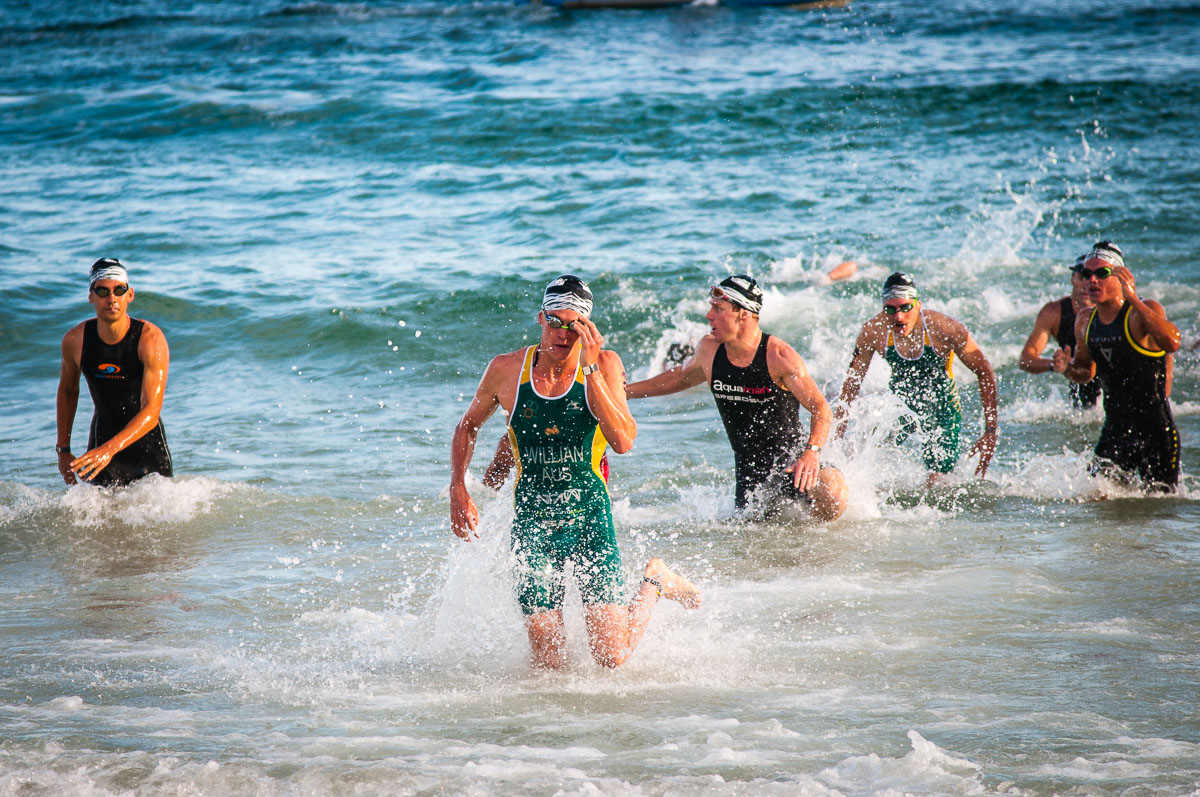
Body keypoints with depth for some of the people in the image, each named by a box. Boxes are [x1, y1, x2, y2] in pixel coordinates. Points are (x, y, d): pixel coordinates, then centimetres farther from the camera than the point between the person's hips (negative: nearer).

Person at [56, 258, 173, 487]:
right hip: (102, 440, 1)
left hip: (148, 445, -1)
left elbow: (151, 411, -29)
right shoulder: (75, 340, -9)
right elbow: (67, 389, 12)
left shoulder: (150, 338, -20)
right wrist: (63, 450, 9)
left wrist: (110, 449, -42)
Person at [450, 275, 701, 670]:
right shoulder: (506, 369, -3)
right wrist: (458, 491, 2)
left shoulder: (603, 364, -7)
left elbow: (624, 442, -20)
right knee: (548, 663, -2)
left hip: (589, 515, -1)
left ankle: (654, 581, 24)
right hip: (532, 519, 1)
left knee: (612, 656, -7)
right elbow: (468, 427, 15)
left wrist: (591, 370, -24)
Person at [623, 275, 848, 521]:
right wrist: (624, 391, 21)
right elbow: (681, 377, 21)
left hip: (791, 459, -6)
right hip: (749, 469, 6)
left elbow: (821, 409, -18)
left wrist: (812, 452, -36)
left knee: (830, 494, -33)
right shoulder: (708, 349, -1)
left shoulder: (779, 356, -18)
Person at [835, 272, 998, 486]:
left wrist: (991, 432, -18)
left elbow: (985, 373, -15)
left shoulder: (944, 328, -27)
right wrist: (837, 437, -9)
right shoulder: (874, 332, -21)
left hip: (941, 407, -2)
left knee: (936, 485, -9)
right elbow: (852, 382, -8)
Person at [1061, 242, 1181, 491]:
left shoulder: (1145, 311, -14)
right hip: (1114, 430, 5)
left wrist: (1133, 298, -37)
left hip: (1155, 430, -5)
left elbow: (1172, 343, -36)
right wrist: (1067, 369, -3)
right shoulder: (1085, 323, 5)